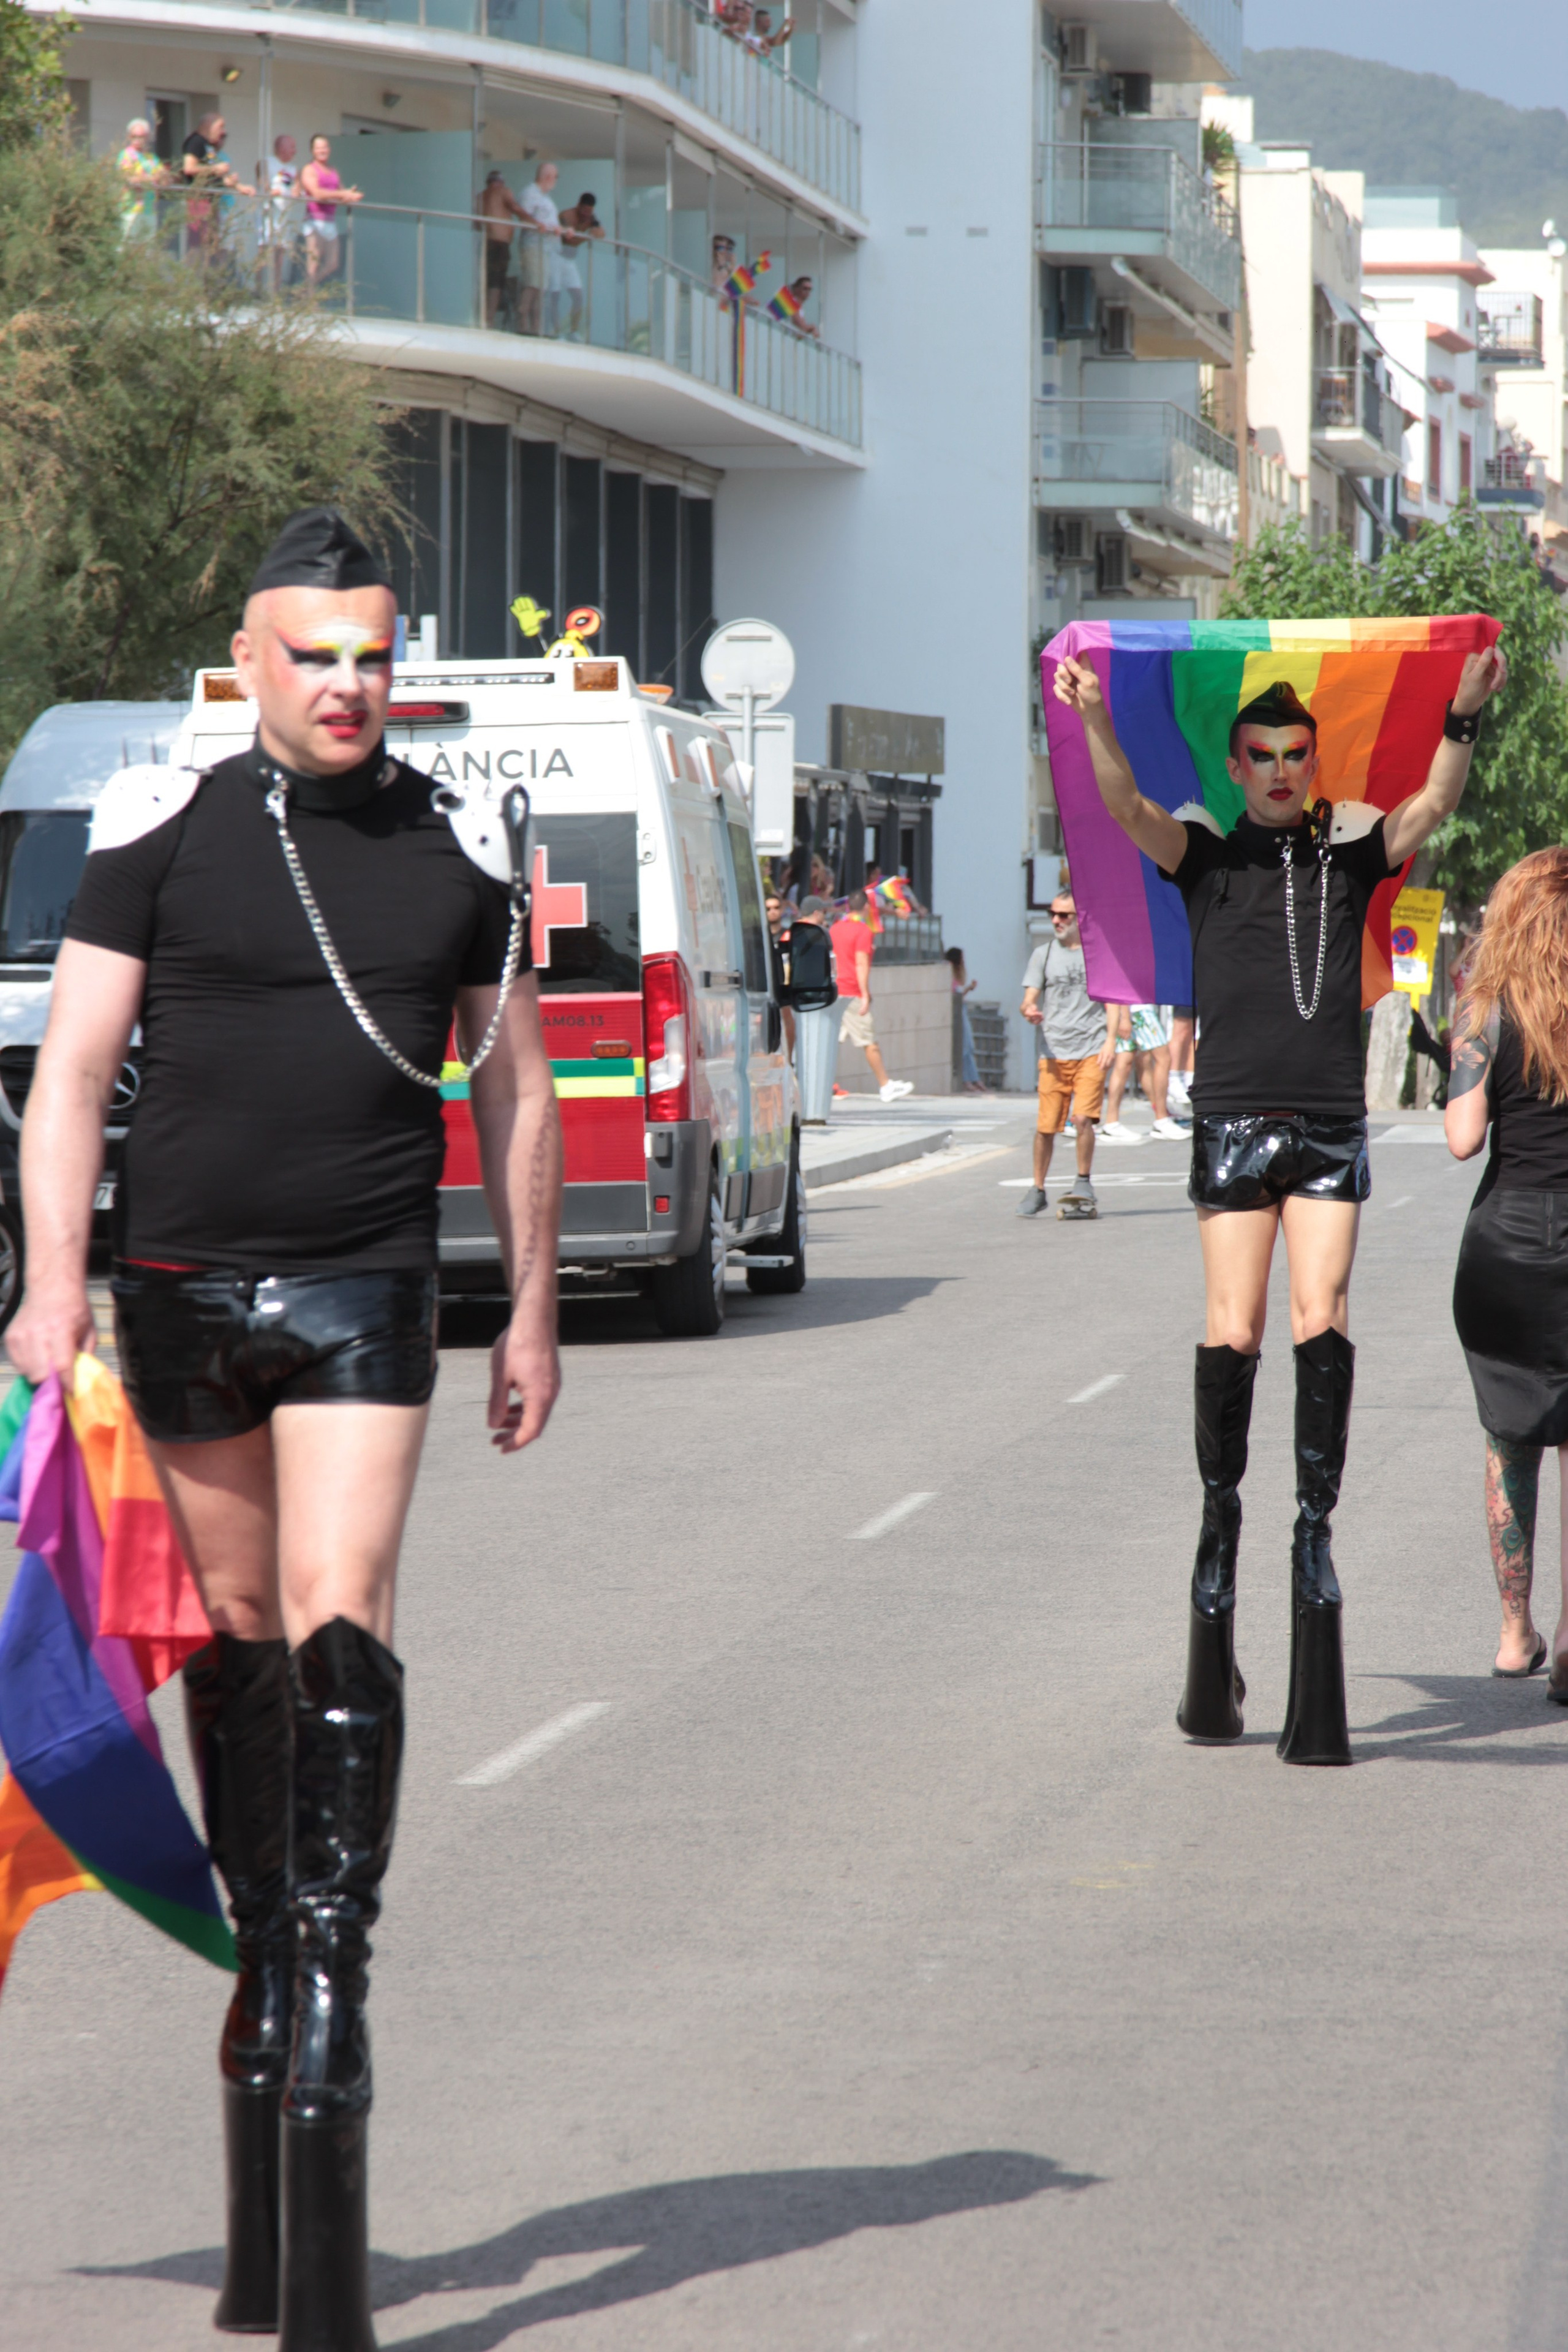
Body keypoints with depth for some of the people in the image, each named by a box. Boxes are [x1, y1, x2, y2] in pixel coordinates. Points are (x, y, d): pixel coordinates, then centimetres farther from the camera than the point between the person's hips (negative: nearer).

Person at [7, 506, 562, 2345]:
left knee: (340, 1639, -14)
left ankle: (330, 1994, -16)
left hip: (364, 1294, 0)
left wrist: (532, 1312, 14)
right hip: (181, 1283, 1)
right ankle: (264, 1966, 20)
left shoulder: (458, 847, 7)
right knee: (233, 1641, 9)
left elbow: (515, 1086, 16)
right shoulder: (162, 830, 1)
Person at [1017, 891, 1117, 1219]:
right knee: (1046, 1125, 0)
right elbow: (1029, 1000, 6)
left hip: (1091, 1050, -1)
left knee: (1083, 1117, -15)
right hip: (1053, 1052, 1)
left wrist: (1110, 1040, -4)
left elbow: (1112, 1000, 10)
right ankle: (1037, 1190, 15)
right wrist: (1029, 1011, -19)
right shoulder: (1044, 954, 10)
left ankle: (1084, 1182, 3)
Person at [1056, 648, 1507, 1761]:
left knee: (1323, 1322, -11)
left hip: (1332, 1126, 1)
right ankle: (1221, 1517, 6)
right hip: (1235, 1116, -1)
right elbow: (1129, 808, -7)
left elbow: (1432, 807, -2)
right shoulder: (1206, 854, 9)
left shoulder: (1352, 852, 13)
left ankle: (1316, 1525, -10)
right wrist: (1095, 719, -24)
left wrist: (1464, 719, -18)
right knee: (1234, 1333, -6)